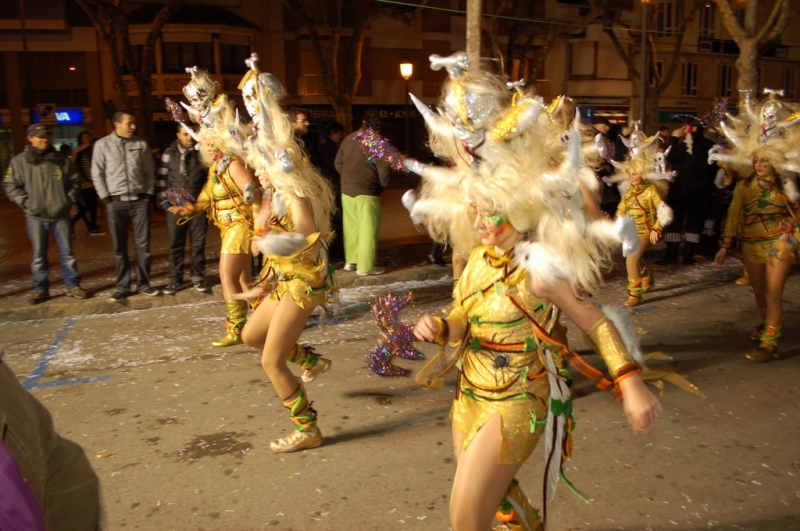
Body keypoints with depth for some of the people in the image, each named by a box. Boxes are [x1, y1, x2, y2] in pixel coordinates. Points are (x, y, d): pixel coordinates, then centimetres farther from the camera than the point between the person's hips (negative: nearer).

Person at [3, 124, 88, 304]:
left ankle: (73, 286, 15)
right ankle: (41, 289, 16)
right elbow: (10, 185, 2)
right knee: (39, 255, 6)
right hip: (35, 217, -1)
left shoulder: (61, 159, 3)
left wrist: (69, 199, -1)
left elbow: (74, 181, 11)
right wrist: (25, 201, -7)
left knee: (67, 252, 6)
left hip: (61, 215, 1)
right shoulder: (19, 161, -1)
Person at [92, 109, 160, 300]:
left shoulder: (141, 144, 4)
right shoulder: (102, 145, 0)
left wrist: (149, 194, 1)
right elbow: (97, 175, 2)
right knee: (120, 248, 6)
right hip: (116, 202, -1)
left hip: (139, 200, 1)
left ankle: (143, 283, 14)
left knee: (143, 245, 3)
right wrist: (106, 199, -4)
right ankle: (122, 286, 15)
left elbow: (150, 171, 8)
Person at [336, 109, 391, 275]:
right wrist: (383, 184, 8)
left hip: (347, 190, 6)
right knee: (367, 229, 0)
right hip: (367, 191, -6)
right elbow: (383, 169, -11)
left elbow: (338, 164, 11)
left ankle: (351, 261, 22)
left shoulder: (348, 139, 7)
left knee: (351, 226, 15)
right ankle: (365, 266, 3)